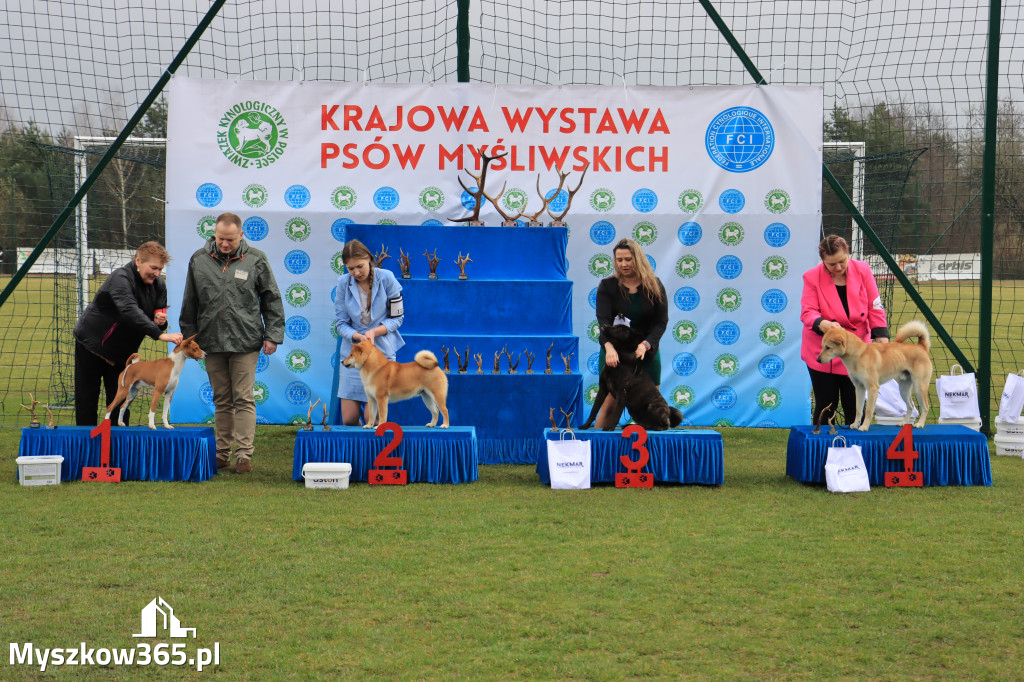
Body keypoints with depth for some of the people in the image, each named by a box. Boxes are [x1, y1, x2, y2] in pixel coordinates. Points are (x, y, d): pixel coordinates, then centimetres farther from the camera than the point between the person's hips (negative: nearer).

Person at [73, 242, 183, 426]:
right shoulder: (121, 278, -26)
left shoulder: (158, 285, -2)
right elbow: (130, 311, -42)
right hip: (91, 343, -6)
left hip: (122, 351, 6)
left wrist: (160, 321, -21)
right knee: (86, 399, 2)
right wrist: (159, 334, -51)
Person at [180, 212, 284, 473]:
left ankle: (244, 455, -4)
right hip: (212, 343, 3)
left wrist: (272, 335, 0)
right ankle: (222, 453, 17)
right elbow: (189, 304, 15)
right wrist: (189, 337, 13)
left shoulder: (255, 260, 0)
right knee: (221, 401, 10)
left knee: (243, 399, -5)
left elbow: (272, 300, 5)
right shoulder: (199, 260, 7)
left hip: (245, 342, -3)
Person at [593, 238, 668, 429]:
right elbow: (603, 320, -16)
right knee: (610, 404, -9)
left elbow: (661, 322, -4)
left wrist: (645, 345, -22)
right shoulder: (607, 286, -3)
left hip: (647, 353, 2)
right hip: (614, 352, -1)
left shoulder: (654, 286, 1)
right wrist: (609, 347, -35)